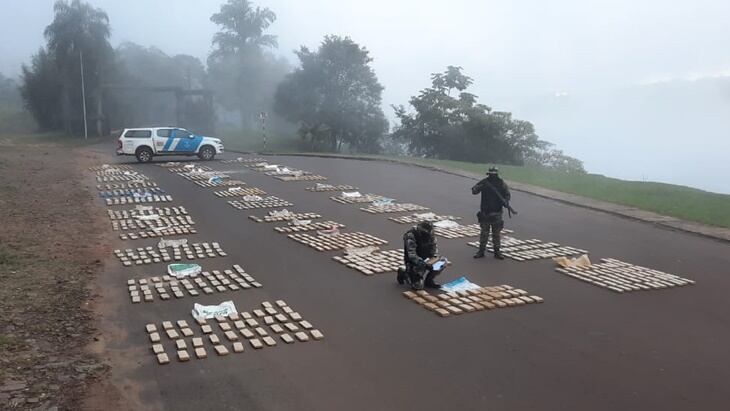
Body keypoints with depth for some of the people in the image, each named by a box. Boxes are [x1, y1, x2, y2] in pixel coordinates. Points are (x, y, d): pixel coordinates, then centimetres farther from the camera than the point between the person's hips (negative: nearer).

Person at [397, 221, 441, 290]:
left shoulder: (429, 234, -9)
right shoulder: (411, 237, -29)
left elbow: (434, 246, 5)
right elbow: (412, 255, -33)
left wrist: (433, 257, -13)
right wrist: (425, 265, -41)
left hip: (425, 259, 6)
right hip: (413, 262, -6)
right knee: (418, 286, -12)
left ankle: (429, 280, 9)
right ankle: (403, 273, 13)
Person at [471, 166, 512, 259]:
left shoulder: (501, 183, 1)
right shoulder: (484, 182, 0)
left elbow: (507, 195, 6)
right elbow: (474, 191, -7)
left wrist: (506, 202, -14)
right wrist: (480, 187, -27)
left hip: (496, 213, 0)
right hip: (485, 212, 0)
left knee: (496, 233, 4)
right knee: (484, 232, 4)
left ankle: (497, 251, 12)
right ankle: (481, 251, 12)